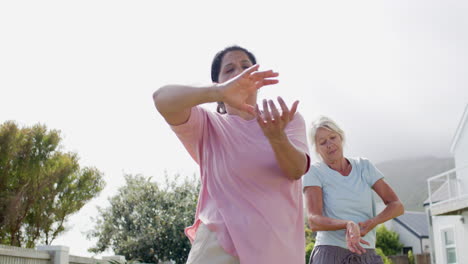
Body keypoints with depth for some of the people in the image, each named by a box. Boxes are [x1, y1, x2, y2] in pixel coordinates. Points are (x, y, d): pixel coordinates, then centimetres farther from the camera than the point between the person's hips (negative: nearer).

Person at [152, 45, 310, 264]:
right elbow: (163, 99, -17)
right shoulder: (209, 125, 2)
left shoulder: (289, 120, 7)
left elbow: (297, 170, -12)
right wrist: (219, 92, -35)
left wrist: (277, 137, -34)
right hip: (219, 245, -2)